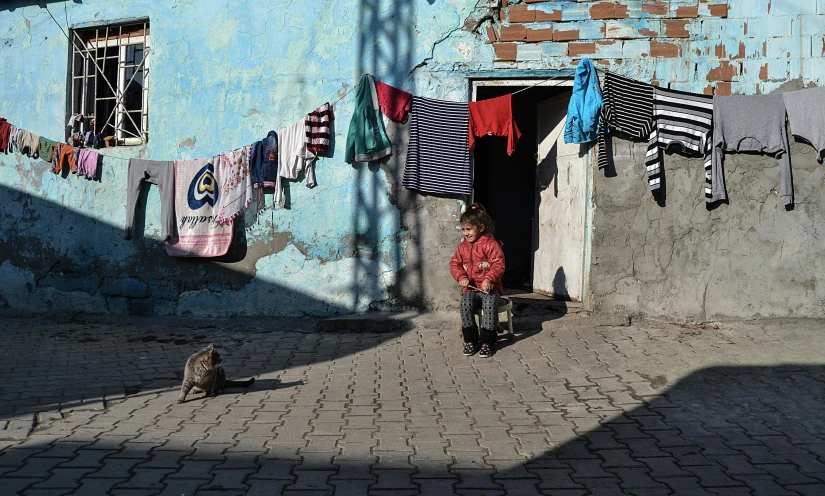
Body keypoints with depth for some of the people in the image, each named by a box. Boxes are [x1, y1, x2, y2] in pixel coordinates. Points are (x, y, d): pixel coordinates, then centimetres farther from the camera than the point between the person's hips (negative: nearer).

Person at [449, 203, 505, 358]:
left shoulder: (491, 244, -4)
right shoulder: (462, 247, 12)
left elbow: (499, 264, -10)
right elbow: (454, 264, 13)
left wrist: (489, 279, -26)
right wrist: (461, 277, -8)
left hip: (490, 287, -4)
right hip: (470, 288, 4)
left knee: (490, 305, -33)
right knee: (465, 305, -27)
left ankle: (486, 342, -18)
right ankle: (470, 340, -12)